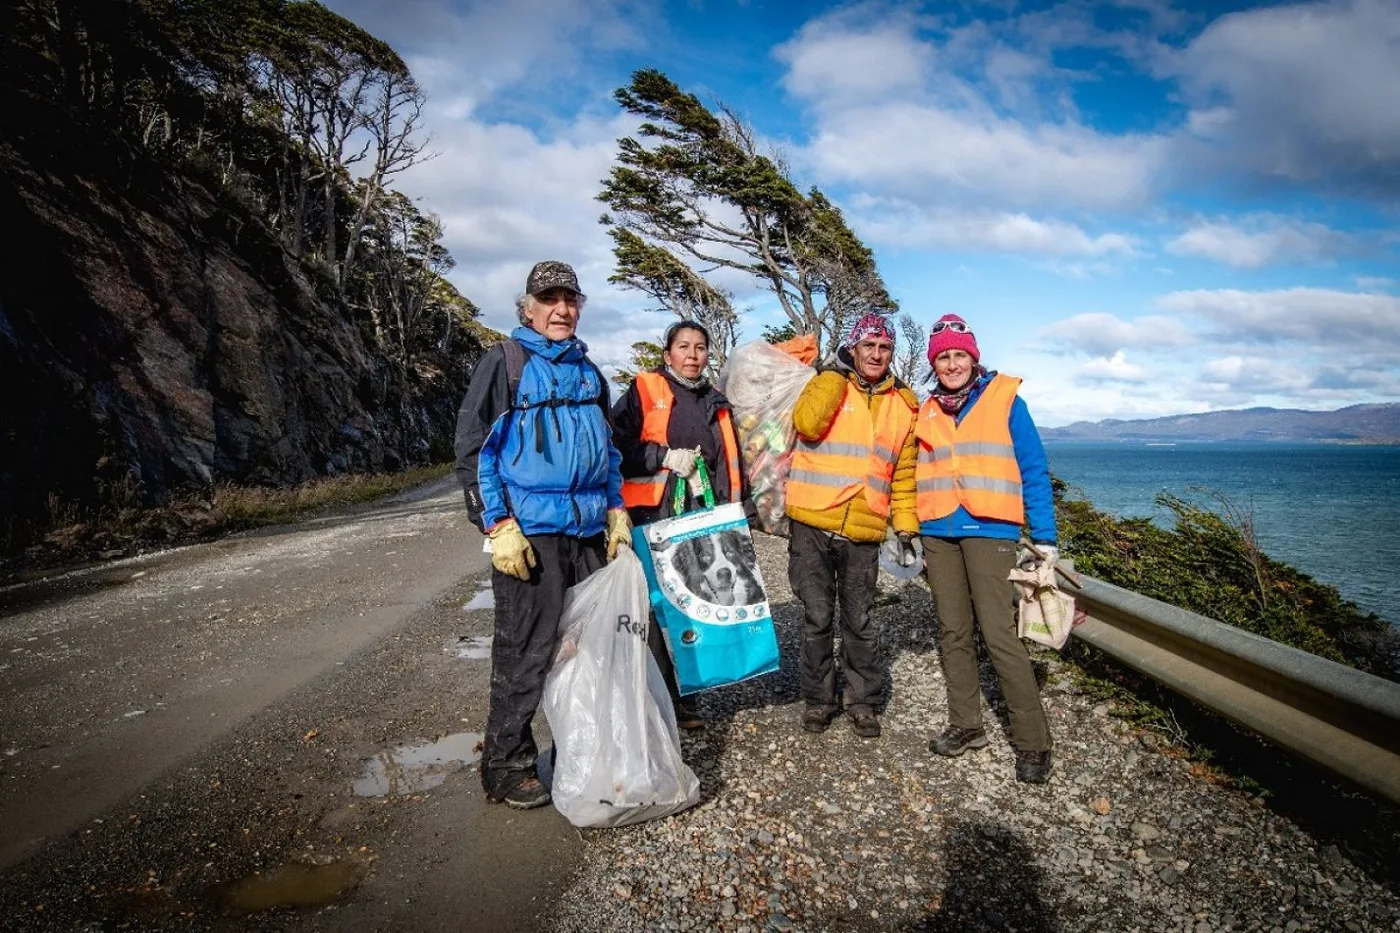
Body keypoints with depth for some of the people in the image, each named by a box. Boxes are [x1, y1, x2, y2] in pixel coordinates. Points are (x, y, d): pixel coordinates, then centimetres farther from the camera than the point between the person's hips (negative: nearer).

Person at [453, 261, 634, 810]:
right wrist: (499, 526, -14)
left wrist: (616, 512, 13)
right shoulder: (504, 362, -3)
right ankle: (506, 768, 16)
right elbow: (474, 450, -7)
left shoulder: (587, 370, 16)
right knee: (526, 653, -1)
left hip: (589, 532, 7)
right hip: (530, 534, -6)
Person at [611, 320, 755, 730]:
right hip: (652, 517, -5)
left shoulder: (716, 403, 19)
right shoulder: (643, 390, 3)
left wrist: (736, 511, 11)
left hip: (702, 520, 5)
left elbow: (730, 462, 19)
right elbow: (617, 443, -7)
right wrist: (666, 457, -12)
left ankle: (683, 697, 17)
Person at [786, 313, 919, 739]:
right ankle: (819, 698, 22)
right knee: (817, 617, 6)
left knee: (859, 622, 10)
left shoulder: (903, 404, 11)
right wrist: (835, 371, -13)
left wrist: (906, 525, 9)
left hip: (863, 532, 2)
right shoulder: (828, 383, 2)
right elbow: (807, 424, -20)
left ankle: (862, 701, 25)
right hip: (811, 525, -2)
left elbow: (904, 472, 14)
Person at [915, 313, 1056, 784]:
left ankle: (1032, 741, 0)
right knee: (954, 633, 10)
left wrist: (1044, 537, -6)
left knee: (998, 633, -10)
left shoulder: (1004, 400, 1)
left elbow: (1033, 471, 0)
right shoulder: (926, 413, 13)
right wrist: (909, 533, 14)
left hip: (989, 531, -5)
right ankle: (966, 725, 22)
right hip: (938, 534, 5)